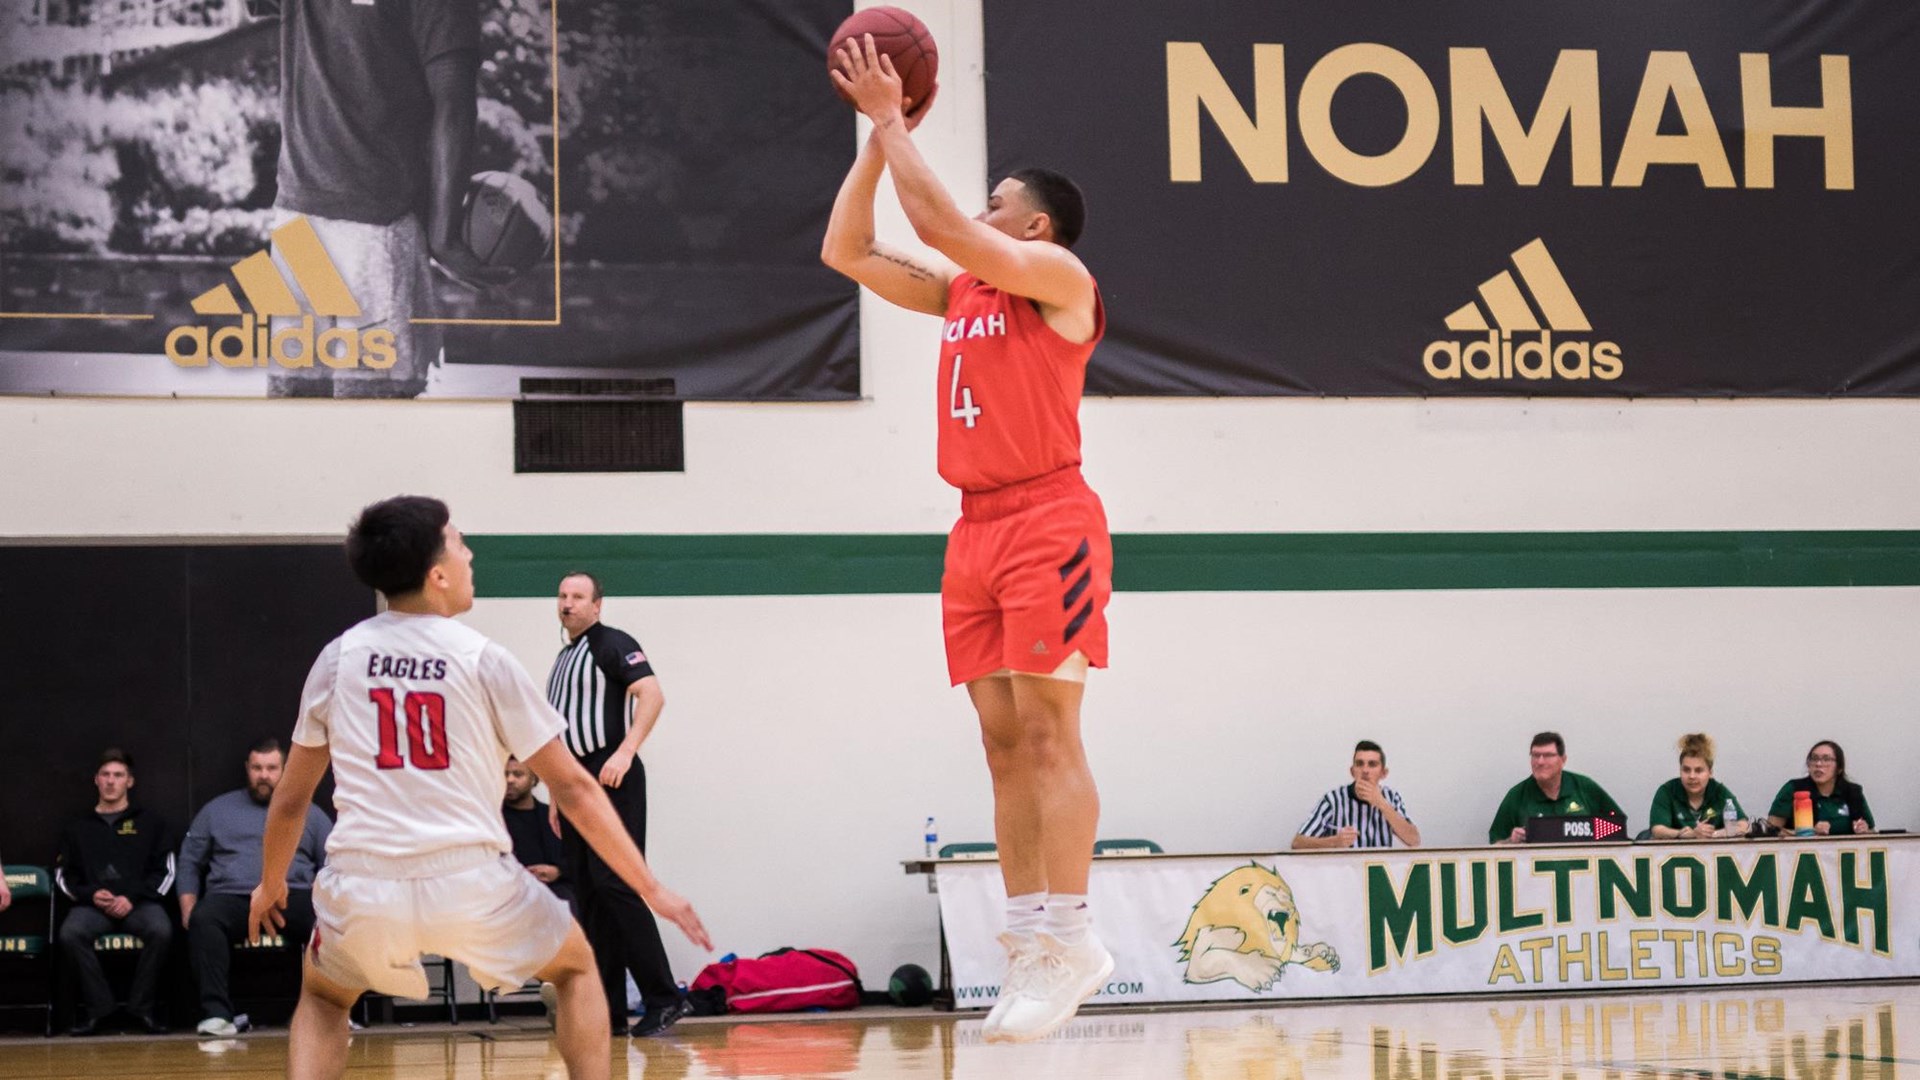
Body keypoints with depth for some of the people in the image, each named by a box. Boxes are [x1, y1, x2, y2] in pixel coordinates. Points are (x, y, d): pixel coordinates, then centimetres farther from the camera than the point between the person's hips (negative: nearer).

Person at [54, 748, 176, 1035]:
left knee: (161, 930, -35)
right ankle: (98, 1007, -23)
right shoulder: (77, 828, 21)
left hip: (139, 903, -1)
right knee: (70, 933, -34)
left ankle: (143, 1007, -21)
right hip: (92, 905, 1)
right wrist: (91, 894, -6)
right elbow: (63, 875, 15)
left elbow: (165, 872, 8)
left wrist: (132, 898, -8)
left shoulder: (150, 823, 16)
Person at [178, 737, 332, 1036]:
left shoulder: (309, 814, 20)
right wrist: (188, 908, 3)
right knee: (203, 920, -35)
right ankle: (217, 1013, -39)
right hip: (232, 897, 0)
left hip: (291, 897, 0)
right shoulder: (217, 810, 21)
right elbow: (189, 862, 19)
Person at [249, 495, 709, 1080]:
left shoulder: (339, 657, 8)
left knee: (322, 998, 31)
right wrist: (651, 888, 9)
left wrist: (270, 885, 34)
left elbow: (290, 799, 16)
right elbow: (573, 789, 3)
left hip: (363, 888, 2)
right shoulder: (483, 661, 1)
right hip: (471, 883, -2)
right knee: (576, 965, 25)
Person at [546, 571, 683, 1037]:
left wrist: (625, 752, -27)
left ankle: (664, 999, -14)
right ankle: (608, 1011, 7)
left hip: (612, 781, -9)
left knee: (615, 885, -16)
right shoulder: (563, 659, 22)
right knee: (589, 896, 6)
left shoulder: (612, 644, -4)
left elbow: (652, 694, -18)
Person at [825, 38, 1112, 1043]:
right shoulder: (960, 293, 20)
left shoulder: (1058, 278, -3)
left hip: (1047, 521, -8)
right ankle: (1029, 939, 3)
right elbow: (847, 251, 20)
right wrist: (877, 135, 16)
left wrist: (892, 118, -6)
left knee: (1047, 729, -12)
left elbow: (941, 224, -14)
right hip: (978, 529, 8)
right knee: (1004, 741, 3)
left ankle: (1068, 937, -12)